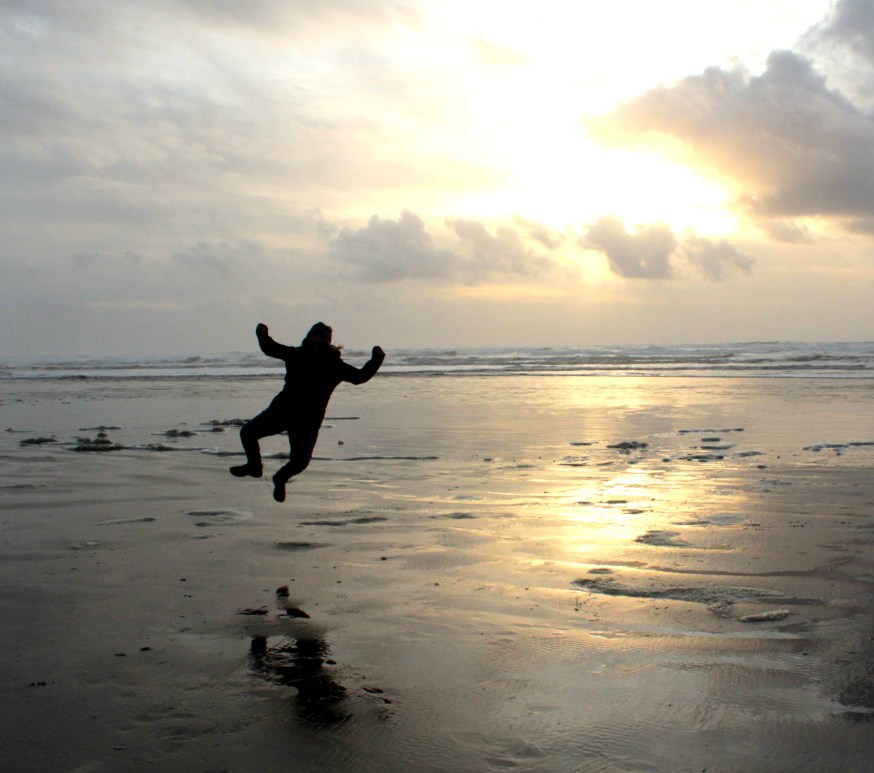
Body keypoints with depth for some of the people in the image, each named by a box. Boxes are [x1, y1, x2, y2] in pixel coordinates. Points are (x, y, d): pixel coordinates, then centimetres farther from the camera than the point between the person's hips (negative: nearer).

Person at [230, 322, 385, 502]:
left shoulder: (334, 365, -6)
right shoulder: (297, 354, 1)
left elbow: (360, 376, -7)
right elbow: (270, 349, 13)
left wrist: (376, 360, -20)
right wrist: (263, 335, -5)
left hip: (308, 421, -2)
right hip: (281, 409, 3)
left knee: (300, 461, -9)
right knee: (248, 432, -5)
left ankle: (280, 479, 26)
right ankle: (254, 466, 23)